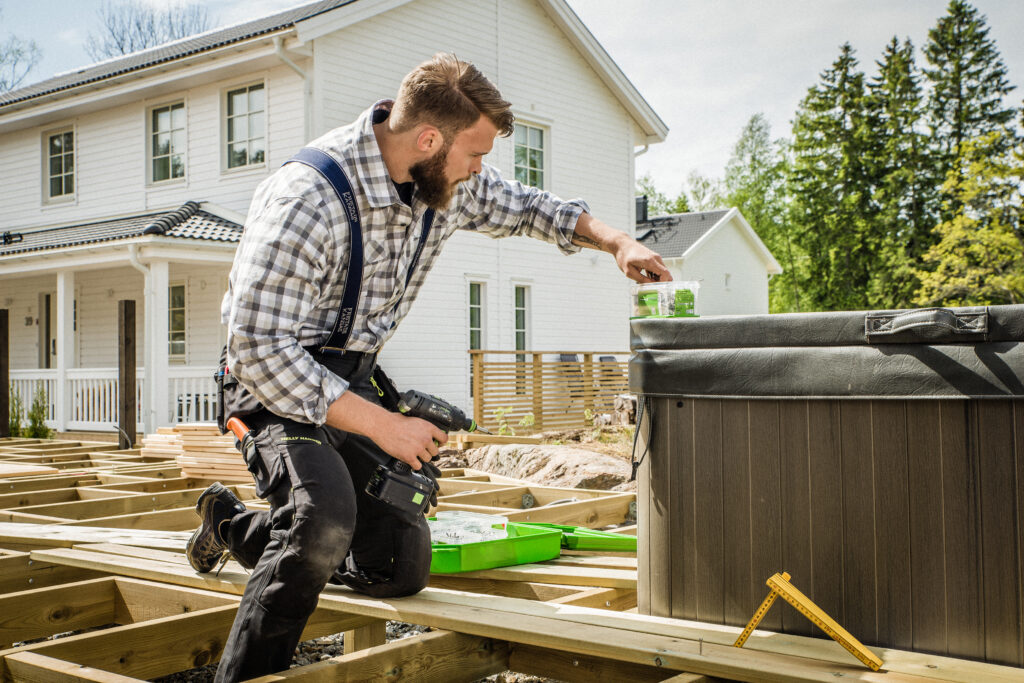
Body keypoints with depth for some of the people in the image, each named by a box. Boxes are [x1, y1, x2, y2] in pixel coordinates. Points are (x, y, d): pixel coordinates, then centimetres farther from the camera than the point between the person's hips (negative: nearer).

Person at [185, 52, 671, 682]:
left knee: (402, 569, 2)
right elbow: (262, 351, -28)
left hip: (355, 380, 7)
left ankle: (236, 525, 23)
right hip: (278, 384, -7)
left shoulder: (449, 184, -5)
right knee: (328, 519, -35)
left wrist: (616, 241, -1)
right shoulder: (307, 199, -28)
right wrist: (381, 425, -27)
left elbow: (528, 207, 16)